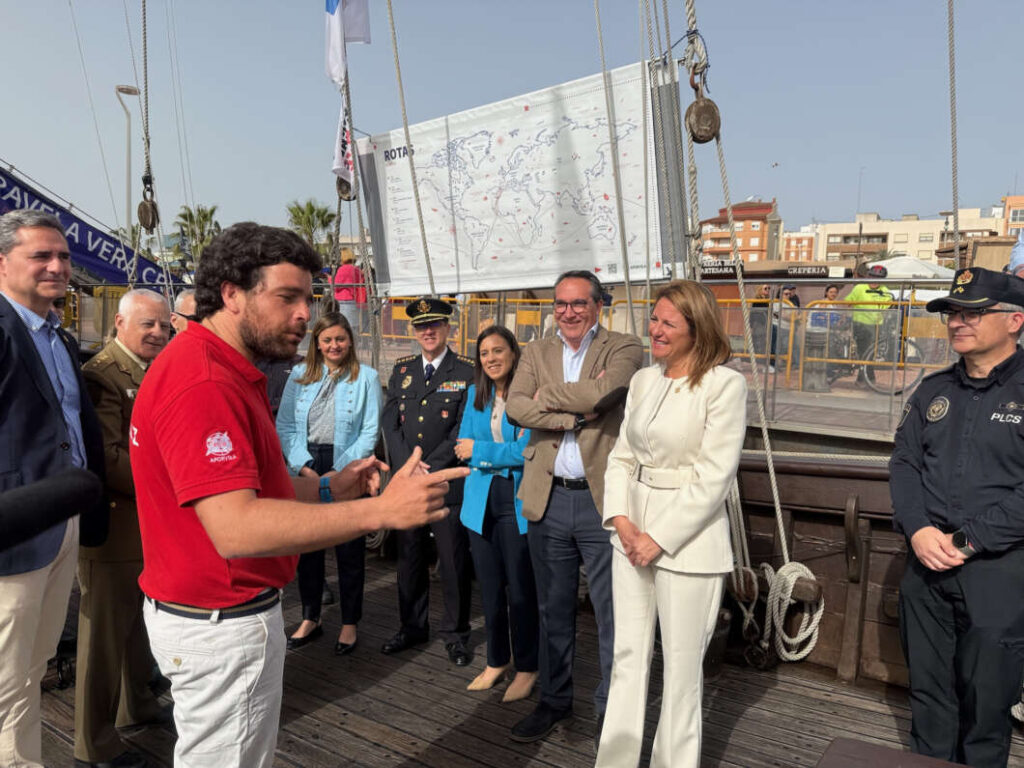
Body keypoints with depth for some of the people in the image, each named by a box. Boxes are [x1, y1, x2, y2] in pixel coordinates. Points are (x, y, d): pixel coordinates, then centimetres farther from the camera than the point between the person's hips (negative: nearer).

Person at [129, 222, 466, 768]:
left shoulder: (225, 370, 9)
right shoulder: (203, 384, -24)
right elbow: (236, 528, -33)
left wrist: (328, 489, 0)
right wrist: (383, 510, -35)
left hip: (227, 611, 10)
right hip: (222, 622, -10)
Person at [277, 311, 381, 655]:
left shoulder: (367, 377, -2)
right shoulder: (299, 376, 6)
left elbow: (369, 432, -5)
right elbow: (285, 426, 2)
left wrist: (338, 471, -13)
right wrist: (303, 466, -10)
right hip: (306, 473, 3)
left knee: (349, 550, 6)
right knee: (307, 546, 10)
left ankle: (349, 623, 21)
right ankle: (310, 619, 27)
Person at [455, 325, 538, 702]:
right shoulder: (475, 394, 9)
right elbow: (463, 445, 7)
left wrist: (480, 451, -9)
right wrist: (505, 454, -9)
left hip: (517, 502, -5)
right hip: (481, 500, 5)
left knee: (519, 587, 3)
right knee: (489, 586, 14)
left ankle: (527, 667, 21)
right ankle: (496, 661, 31)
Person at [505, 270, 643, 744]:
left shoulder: (624, 349, -1)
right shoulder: (536, 353, 10)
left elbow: (599, 393, -21)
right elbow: (514, 408, -7)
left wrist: (546, 396, -6)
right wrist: (575, 412, -16)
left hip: (602, 497, -3)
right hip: (548, 498, 4)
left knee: (612, 611, 6)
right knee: (553, 608, 16)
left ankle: (611, 707, 25)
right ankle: (554, 699, 33)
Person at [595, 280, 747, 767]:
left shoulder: (724, 384, -11)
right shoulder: (643, 380, 8)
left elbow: (714, 476, -15)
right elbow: (622, 455, 10)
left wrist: (660, 539, -15)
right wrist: (620, 518, -4)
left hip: (687, 539, -6)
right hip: (632, 534, 6)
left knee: (681, 664, 7)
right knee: (627, 654, 14)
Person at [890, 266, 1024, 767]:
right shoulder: (933, 391, 9)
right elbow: (904, 462, 6)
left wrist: (967, 540, -16)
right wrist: (917, 529, -9)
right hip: (926, 565, 5)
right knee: (928, 690, 17)